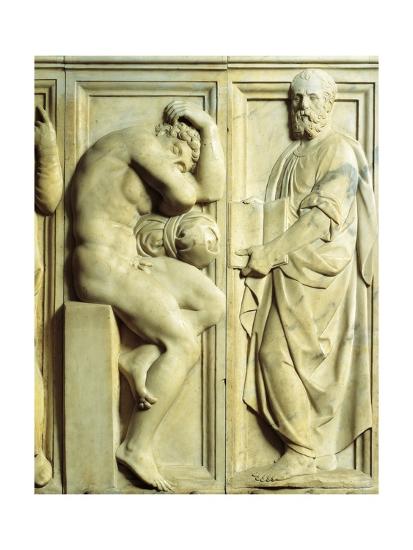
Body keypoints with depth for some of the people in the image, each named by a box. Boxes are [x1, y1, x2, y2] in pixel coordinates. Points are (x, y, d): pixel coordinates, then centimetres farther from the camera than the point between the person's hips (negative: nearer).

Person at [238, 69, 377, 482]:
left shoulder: (338, 151, -8)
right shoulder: (292, 154, 17)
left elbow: (324, 216, -18)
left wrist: (269, 254, -19)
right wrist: (264, 253, 3)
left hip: (317, 271, -8)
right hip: (291, 271, 8)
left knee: (279, 354, -9)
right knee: (311, 362, 9)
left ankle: (302, 452, 2)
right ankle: (322, 450, 17)